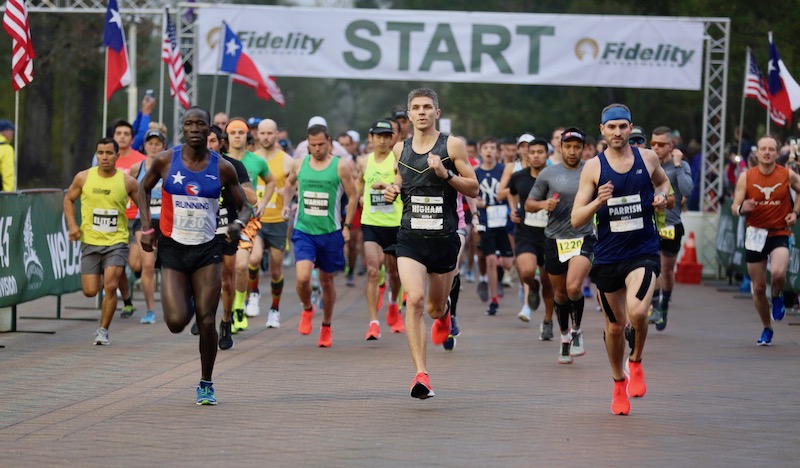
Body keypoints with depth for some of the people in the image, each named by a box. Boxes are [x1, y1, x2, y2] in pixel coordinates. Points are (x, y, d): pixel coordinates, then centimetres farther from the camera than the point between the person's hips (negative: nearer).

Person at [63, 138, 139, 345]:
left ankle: (103, 330, -1)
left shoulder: (127, 182, -5)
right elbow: (69, 199, 12)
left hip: (117, 242, -2)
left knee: (110, 286, -17)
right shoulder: (83, 178, -2)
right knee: (90, 291, 0)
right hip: (90, 242, 2)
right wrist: (72, 225, -1)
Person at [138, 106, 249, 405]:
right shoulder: (166, 161, -3)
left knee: (207, 321, -6)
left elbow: (244, 207, 6)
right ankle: (187, 302, 28)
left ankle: (206, 385, 12)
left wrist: (239, 223, -17)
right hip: (172, 249, 0)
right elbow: (144, 188, 15)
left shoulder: (222, 168, -3)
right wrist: (146, 227, 5)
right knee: (176, 322, -11)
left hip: (207, 250, 0)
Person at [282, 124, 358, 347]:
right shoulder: (299, 164, 3)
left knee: (327, 280, 11)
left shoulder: (341, 166, -4)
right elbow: (289, 183, 23)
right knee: (302, 277, -18)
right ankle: (307, 309, 13)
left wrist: (347, 226, -2)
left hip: (330, 232, -1)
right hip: (303, 230, 1)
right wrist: (286, 204, 6)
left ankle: (326, 328, 29)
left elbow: (353, 195, 3)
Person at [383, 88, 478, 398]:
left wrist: (446, 174, -17)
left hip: (444, 238, -1)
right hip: (410, 237, 1)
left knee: (435, 307, 13)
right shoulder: (400, 149, 7)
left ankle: (443, 314, 55)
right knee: (414, 300, -20)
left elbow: (473, 189, -2)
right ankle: (421, 374, -21)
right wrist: (393, 189, 4)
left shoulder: (452, 146, -3)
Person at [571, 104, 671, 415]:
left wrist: (662, 197, 3)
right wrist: (598, 201, -23)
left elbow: (663, 181, 26)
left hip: (643, 252, -1)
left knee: (637, 312, -25)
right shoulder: (593, 167, -2)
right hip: (608, 257, 1)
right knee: (614, 326, 12)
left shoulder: (648, 158, 2)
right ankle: (619, 383, 36)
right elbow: (576, 219, -5)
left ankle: (636, 363, 5)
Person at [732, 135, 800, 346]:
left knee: (778, 273, -29)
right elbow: (735, 207, -2)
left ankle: (777, 297, 6)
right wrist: (741, 208, -25)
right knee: (758, 287, 6)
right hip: (755, 234, 2)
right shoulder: (746, 177, -4)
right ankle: (767, 329, 26)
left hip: (779, 233, -2)